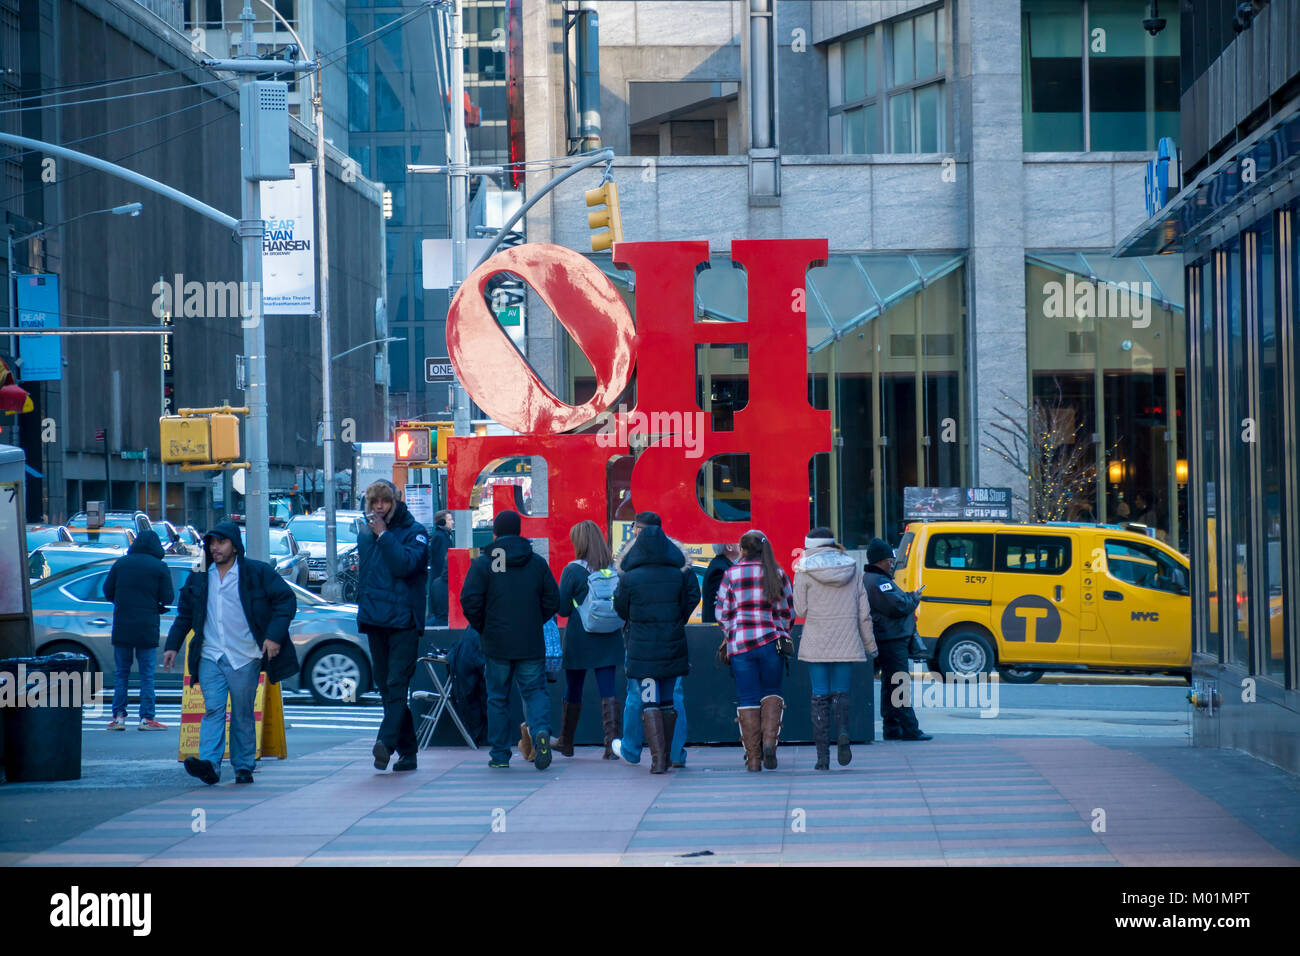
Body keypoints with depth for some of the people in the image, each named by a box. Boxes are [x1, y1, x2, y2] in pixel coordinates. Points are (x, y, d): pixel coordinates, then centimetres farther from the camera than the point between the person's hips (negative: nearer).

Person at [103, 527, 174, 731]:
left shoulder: (121, 563, 5)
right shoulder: (160, 568, -4)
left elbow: (107, 590, 6)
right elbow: (168, 598, -6)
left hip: (122, 627, 2)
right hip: (147, 628, -2)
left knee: (121, 673, 10)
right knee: (147, 674, 2)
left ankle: (119, 716, 8)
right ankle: (147, 718, 0)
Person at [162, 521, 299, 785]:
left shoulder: (258, 572, -1)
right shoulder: (199, 578, 12)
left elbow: (286, 600, 0)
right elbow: (185, 614, 22)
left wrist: (274, 636, -9)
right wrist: (172, 646, 17)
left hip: (245, 657, -3)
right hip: (210, 657, 3)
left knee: (243, 715, 3)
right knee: (213, 709, -9)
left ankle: (244, 768, 11)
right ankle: (209, 764, -20)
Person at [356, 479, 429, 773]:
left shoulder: (413, 532, 0)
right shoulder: (365, 534, 17)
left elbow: (405, 564, -17)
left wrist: (384, 535, -14)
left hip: (404, 619, -6)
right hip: (375, 621, 6)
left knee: (397, 684, -16)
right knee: (386, 687, 6)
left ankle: (386, 743, -30)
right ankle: (407, 752, 11)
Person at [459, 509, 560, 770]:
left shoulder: (482, 563, -4)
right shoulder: (537, 563, 4)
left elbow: (470, 601, -10)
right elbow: (553, 601, 5)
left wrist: (482, 628, 6)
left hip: (496, 643, -1)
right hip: (531, 645, 1)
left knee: (497, 698, 9)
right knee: (535, 690, 8)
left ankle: (499, 755, 10)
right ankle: (540, 731, -21)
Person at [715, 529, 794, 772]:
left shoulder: (731, 574, 1)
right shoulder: (778, 575, 5)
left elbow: (722, 613, 3)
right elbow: (788, 613, 9)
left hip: (740, 643, -1)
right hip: (771, 642, 1)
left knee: (748, 699, 2)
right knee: (772, 691, 16)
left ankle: (753, 758, 1)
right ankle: (769, 740, -8)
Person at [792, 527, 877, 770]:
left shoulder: (805, 571, -3)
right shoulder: (851, 569, 6)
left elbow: (800, 610, -3)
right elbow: (864, 611, 7)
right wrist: (870, 645, 14)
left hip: (816, 643, -2)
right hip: (846, 641, 2)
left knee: (820, 696, 3)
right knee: (841, 692, 11)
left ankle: (823, 756, -2)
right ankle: (843, 732, -18)